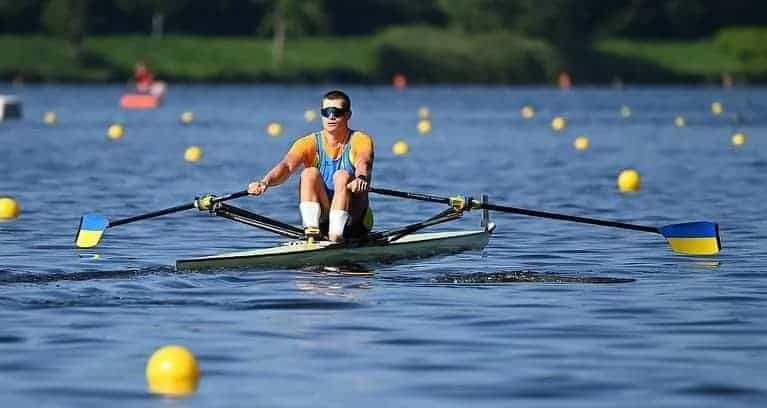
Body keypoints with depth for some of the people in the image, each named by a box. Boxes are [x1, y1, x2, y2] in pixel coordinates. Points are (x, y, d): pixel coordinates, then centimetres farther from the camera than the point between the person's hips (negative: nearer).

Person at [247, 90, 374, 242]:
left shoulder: (360, 140, -2)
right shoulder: (309, 143, 2)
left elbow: (363, 163, -25)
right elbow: (287, 165, -17)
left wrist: (361, 178, -50)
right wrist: (266, 182, -39)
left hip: (354, 223, -2)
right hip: (320, 219, 2)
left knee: (342, 175, -26)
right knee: (310, 173, -20)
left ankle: (336, 239, -38)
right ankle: (311, 234, -34)